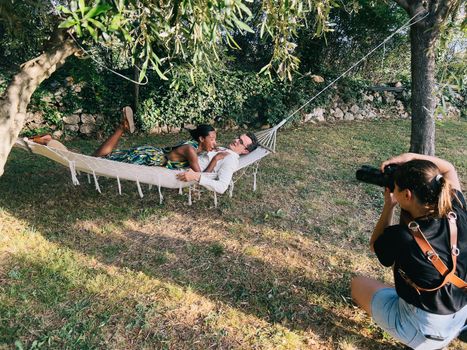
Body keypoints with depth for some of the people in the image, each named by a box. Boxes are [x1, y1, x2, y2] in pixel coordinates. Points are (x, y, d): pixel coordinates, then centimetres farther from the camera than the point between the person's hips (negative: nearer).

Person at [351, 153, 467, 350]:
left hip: (421, 331, -5)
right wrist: (410, 157, -8)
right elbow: (449, 169, 2)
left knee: (357, 284, 15)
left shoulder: (400, 237, -32)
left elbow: (375, 245, -4)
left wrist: (388, 205, -6)